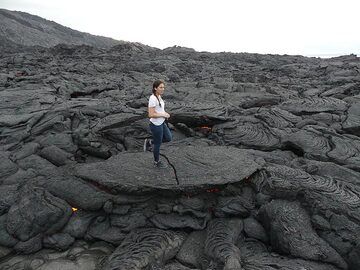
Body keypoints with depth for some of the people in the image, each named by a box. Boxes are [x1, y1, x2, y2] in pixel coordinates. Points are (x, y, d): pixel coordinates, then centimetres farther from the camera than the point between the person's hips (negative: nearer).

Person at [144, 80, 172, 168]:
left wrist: (165, 113, 3)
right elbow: (151, 114, -27)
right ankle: (157, 162, 31)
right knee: (158, 144, 10)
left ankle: (149, 142, 28)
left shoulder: (158, 96, 4)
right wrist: (163, 115, -19)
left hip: (161, 123, 9)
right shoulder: (153, 99, -25)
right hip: (156, 125, -9)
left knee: (168, 138, 19)